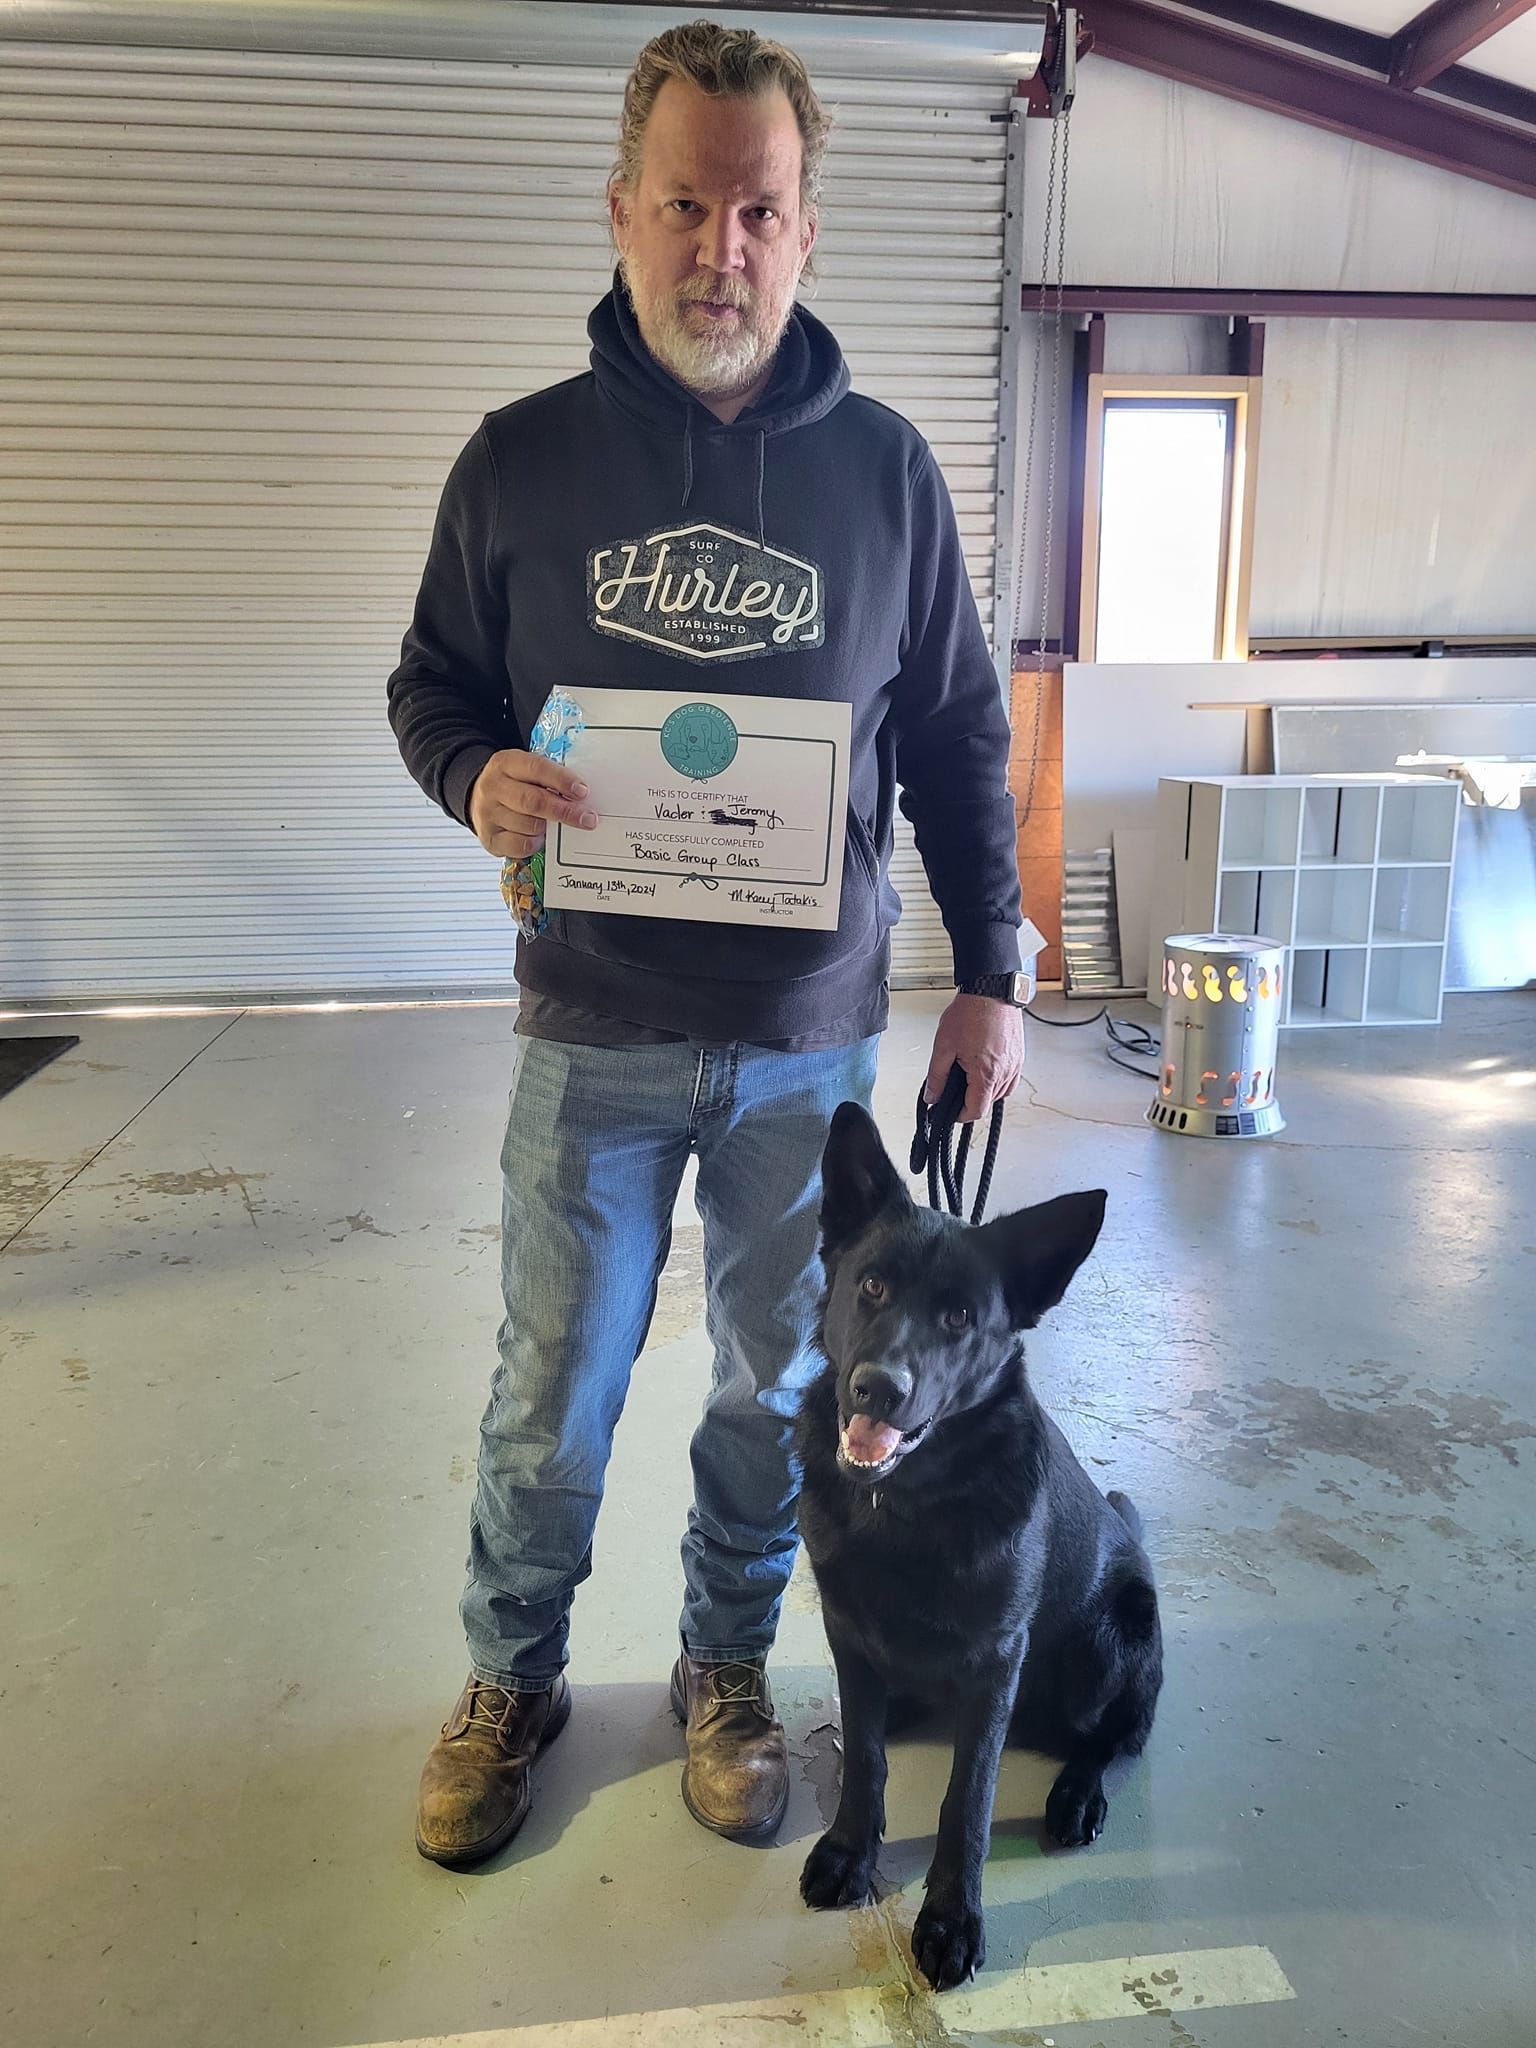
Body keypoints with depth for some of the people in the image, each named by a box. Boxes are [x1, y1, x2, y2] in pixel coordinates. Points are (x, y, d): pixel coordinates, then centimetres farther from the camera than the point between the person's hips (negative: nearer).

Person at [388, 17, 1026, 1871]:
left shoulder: (884, 467, 2)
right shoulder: (523, 458, 0)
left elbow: (959, 738, 6)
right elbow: (431, 684, 8)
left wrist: (989, 976, 2)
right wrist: (478, 778, -16)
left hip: (811, 1039, 1)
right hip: (592, 1032, -1)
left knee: (778, 1375, 15)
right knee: (554, 1390, 10)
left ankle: (727, 1664, 39)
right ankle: (511, 1680, 36)